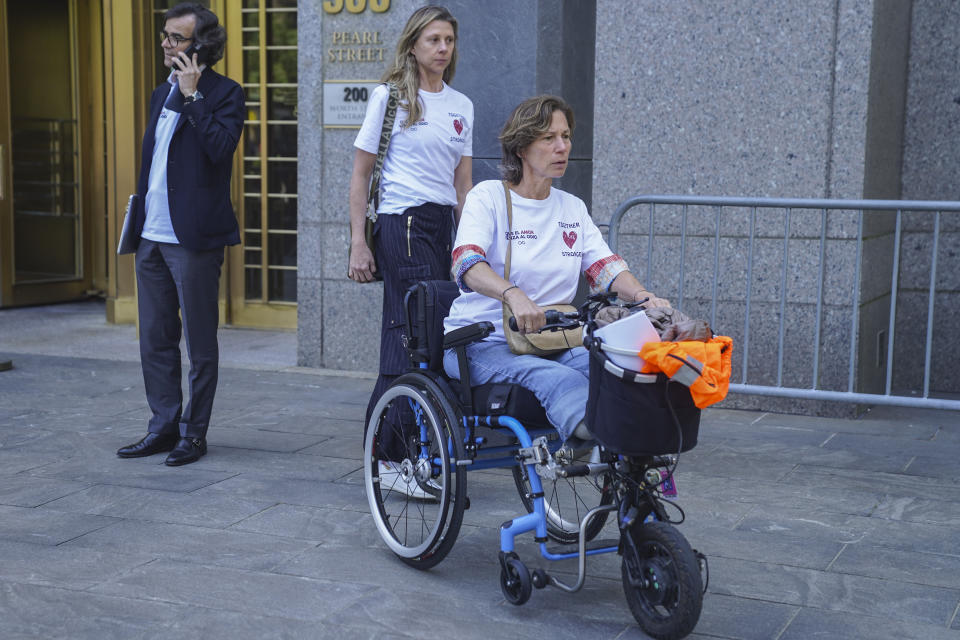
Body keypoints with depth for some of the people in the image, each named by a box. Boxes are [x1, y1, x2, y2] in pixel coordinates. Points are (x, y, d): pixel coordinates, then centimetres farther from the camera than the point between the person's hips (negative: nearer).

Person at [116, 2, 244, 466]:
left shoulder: (224, 94, -6)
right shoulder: (162, 94, 17)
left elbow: (221, 147, -22)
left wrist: (193, 96, -20)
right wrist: (138, 221, 17)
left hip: (194, 237, -8)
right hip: (152, 236, 8)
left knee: (200, 343, 2)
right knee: (155, 340, 12)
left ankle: (194, 433, 12)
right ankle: (163, 427, 22)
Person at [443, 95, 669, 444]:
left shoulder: (573, 208, 16)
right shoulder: (488, 196, -2)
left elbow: (607, 268, 6)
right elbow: (467, 263, -20)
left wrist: (643, 296, -17)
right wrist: (514, 295, -41)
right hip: (482, 342, -5)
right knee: (560, 380, -36)